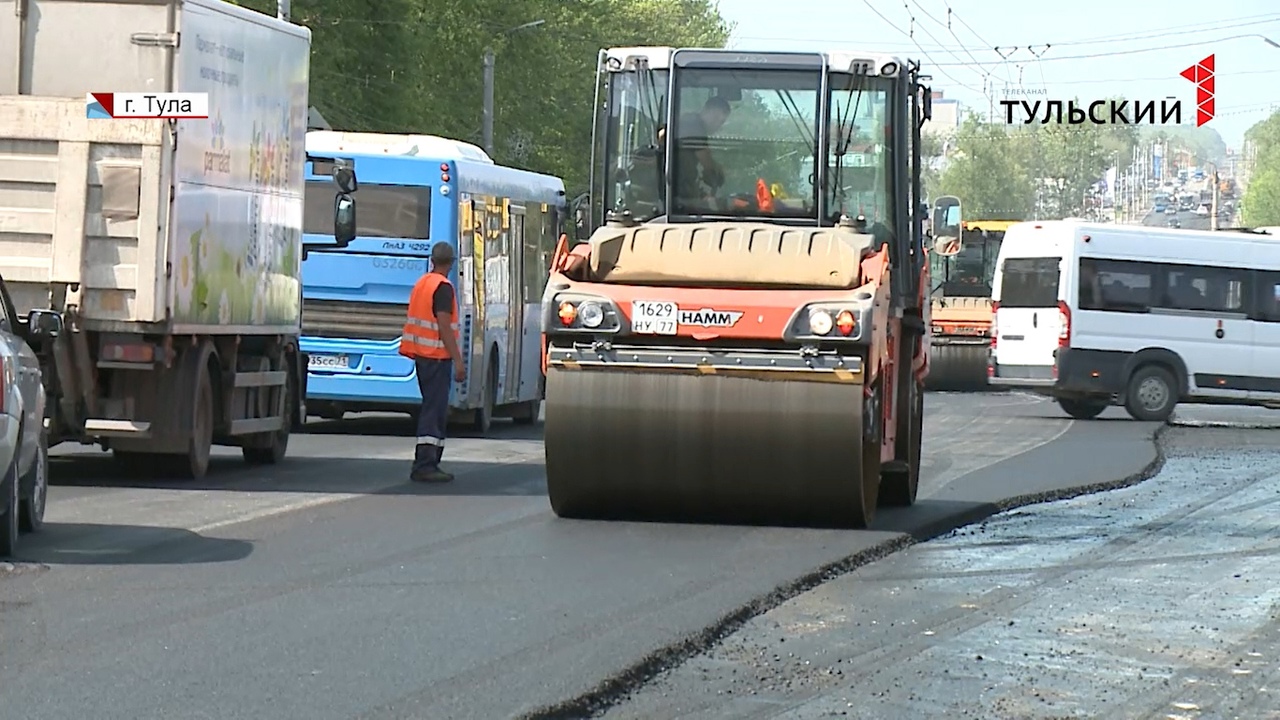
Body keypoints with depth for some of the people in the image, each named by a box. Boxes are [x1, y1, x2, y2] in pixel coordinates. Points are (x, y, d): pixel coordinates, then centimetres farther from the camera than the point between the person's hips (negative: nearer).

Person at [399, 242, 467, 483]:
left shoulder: (421, 283, 15)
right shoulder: (443, 287, -13)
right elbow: (444, 326, -20)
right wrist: (458, 360, -20)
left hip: (421, 354, 9)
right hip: (437, 355, -9)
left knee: (432, 408, 16)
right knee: (435, 410, -10)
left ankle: (427, 463, 19)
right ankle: (425, 466, -15)